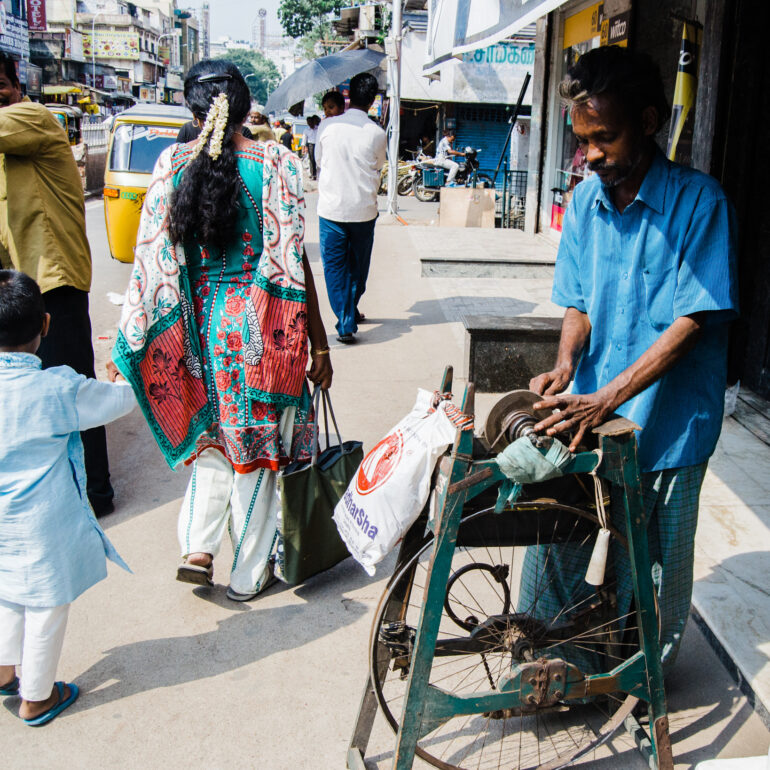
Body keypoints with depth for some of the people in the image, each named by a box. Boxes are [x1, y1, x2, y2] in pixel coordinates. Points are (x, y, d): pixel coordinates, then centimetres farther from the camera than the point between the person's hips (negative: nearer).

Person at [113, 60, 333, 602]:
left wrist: (134, 341, 9)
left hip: (199, 323, 3)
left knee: (211, 435, 24)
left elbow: (156, 258, 0)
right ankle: (249, 573, 23)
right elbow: (293, 262, -11)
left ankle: (198, 547, 14)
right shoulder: (274, 164, -10)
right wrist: (319, 344, -4)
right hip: (261, 327, -3)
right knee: (256, 444, 11)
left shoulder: (174, 165, -2)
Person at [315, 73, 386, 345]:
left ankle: (344, 324, -1)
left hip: (331, 208, 0)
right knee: (358, 266, 17)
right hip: (364, 210, 1)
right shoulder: (377, 133, -6)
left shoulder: (327, 126, -5)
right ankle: (351, 314, 30)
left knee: (334, 266, 6)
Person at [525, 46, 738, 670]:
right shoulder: (584, 201, 3)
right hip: (592, 415, 4)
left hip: (668, 422, -4)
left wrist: (607, 399, -24)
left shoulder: (699, 201, -13)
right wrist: (567, 365, -11)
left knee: (660, 560, 12)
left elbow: (691, 320, -17)